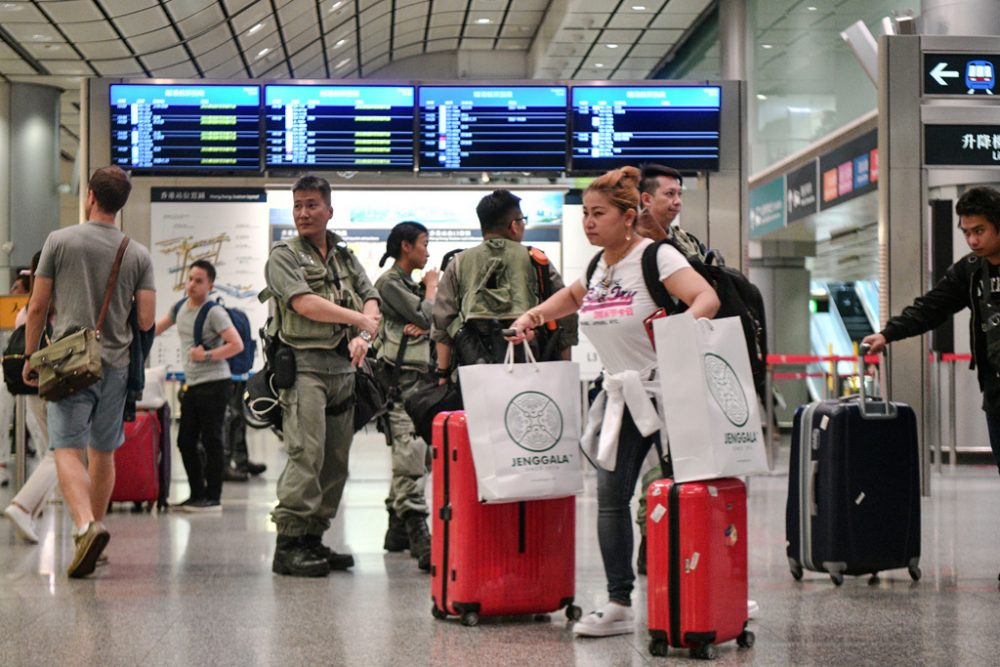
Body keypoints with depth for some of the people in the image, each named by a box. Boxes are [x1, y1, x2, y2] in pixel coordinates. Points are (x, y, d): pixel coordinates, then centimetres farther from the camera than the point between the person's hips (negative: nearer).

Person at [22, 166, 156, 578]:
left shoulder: (60, 241, -3)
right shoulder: (138, 254, 2)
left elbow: (37, 307, 0)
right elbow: (147, 320, 0)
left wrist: (30, 357, 11)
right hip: (115, 365, 3)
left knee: (68, 449, -7)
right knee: (103, 452, 15)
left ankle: (86, 525, -28)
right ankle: (94, 527, 24)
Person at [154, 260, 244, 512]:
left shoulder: (214, 313, -10)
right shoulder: (179, 307, 11)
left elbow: (237, 345, -15)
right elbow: (156, 328, 28)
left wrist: (207, 355, -19)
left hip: (214, 384, -8)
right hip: (191, 385, 8)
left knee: (211, 441, -6)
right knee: (185, 441, 9)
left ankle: (213, 498, -1)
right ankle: (197, 494, 17)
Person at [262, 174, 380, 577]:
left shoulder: (346, 258, 21)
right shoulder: (284, 256, 3)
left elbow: (371, 301, 14)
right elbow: (304, 303, -11)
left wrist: (364, 336, -7)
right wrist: (359, 319, -6)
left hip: (344, 367, 6)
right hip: (304, 365, -6)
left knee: (336, 459, 5)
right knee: (306, 454, -15)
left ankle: (313, 538, 11)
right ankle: (289, 543, -13)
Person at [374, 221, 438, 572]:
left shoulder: (412, 285, 23)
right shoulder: (389, 282, -4)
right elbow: (426, 316, -11)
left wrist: (421, 324, -8)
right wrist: (431, 287, 7)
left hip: (419, 377, 9)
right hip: (400, 378, -9)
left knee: (407, 457, 10)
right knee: (411, 455, -17)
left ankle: (397, 532, 15)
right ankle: (419, 537, -24)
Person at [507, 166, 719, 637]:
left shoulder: (655, 255, -13)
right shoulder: (598, 264, 9)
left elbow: (707, 299, -26)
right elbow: (574, 295, 32)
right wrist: (534, 315, 18)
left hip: (666, 392, -7)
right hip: (623, 396, 7)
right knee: (611, 496, 2)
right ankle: (619, 604, 9)